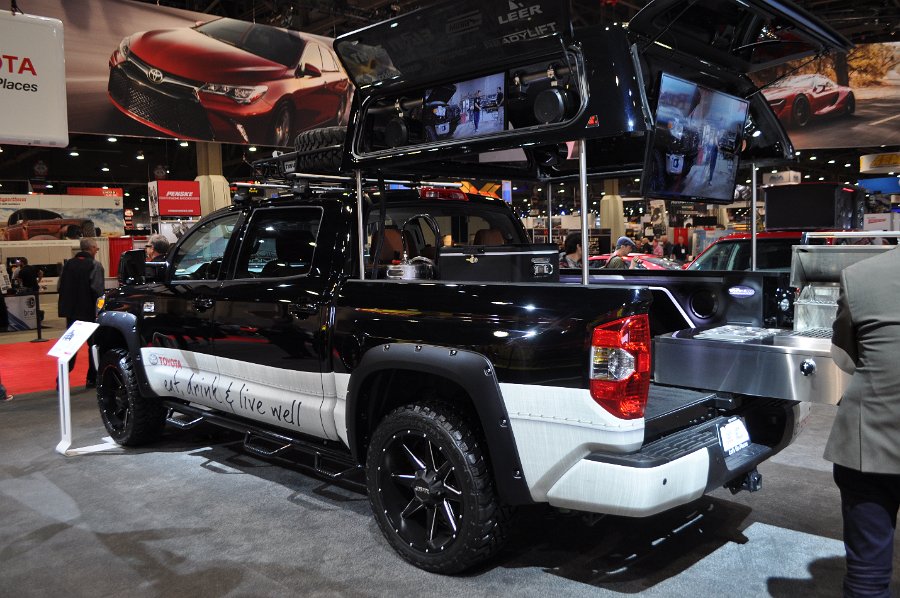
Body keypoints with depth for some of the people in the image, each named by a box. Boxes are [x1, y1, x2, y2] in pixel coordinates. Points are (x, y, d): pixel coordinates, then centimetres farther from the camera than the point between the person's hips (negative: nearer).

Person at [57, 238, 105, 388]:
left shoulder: (68, 264, 6)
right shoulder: (95, 265, -12)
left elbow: (61, 286, 9)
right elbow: (97, 289, -20)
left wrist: (66, 306, 16)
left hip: (71, 312, 5)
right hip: (89, 312, -5)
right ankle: (92, 379, 11)